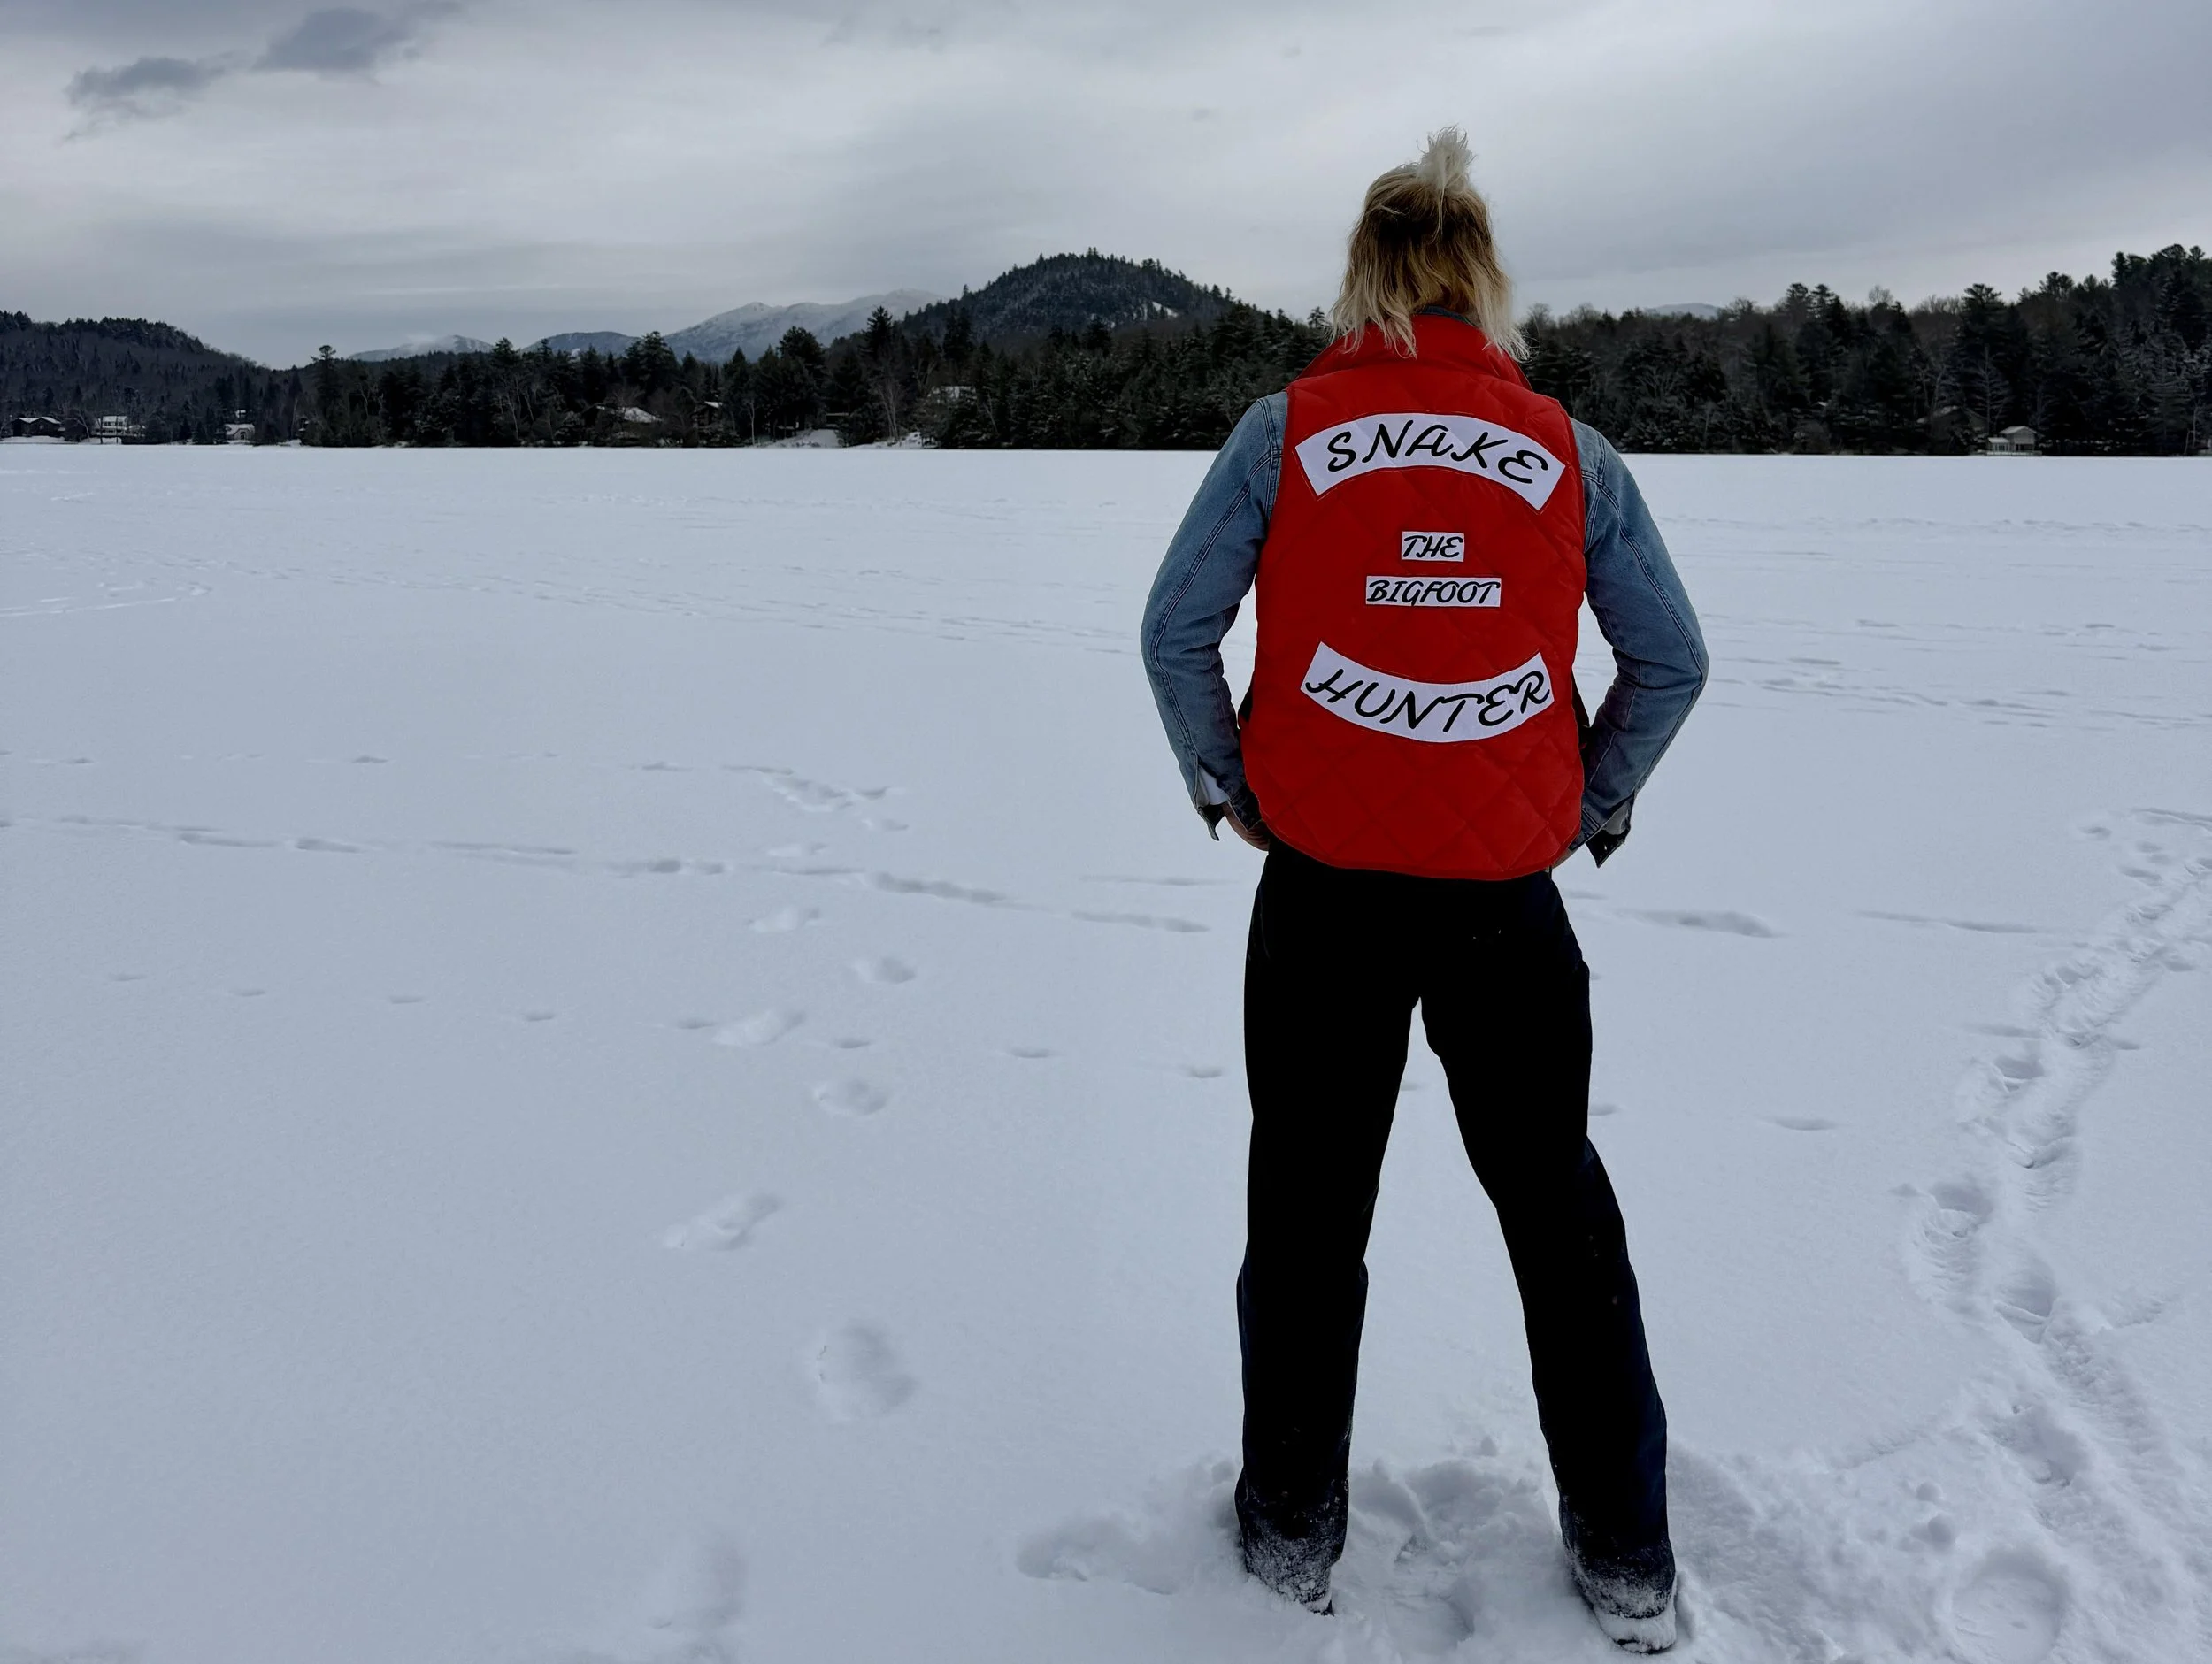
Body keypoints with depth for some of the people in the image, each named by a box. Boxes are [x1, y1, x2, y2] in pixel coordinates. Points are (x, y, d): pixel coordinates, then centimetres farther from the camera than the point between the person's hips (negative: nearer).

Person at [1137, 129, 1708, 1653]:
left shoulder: (1287, 432, -3)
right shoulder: (1568, 450, 1)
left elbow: (1176, 630, -5)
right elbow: (1673, 659, 3)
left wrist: (1224, 786, 8)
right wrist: (1597, 800, 16)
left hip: (1323, 891, -1)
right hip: (1507, 893, 1)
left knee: (1307, 1214, 14)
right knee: (1559, 1208, 17)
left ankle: (1295, 1531, 29)